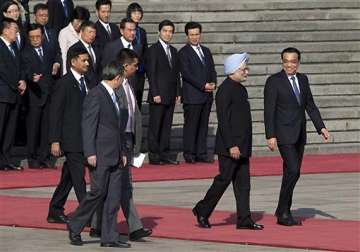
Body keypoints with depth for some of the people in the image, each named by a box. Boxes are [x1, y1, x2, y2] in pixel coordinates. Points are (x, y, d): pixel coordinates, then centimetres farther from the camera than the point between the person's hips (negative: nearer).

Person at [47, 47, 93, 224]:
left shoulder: (86, 82, 13)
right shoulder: (63, 84, -10)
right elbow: (55, 114, -11)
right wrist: (55, 141, -14)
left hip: (84, 139, 8)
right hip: (71, 139, -8)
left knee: (69, 176, 13)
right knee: (79, 176, -8)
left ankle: (55, 211, 22)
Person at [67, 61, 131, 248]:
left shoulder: (113, 96, 18)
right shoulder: (96, 95, -10)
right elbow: (88, 125, -15)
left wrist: (122, 152, 20)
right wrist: (90, 153, -20)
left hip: (115, 155, 9)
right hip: (101, 155, -9)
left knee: (114, 196, 5)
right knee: (98, 192, -8)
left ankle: (110, 237, 6)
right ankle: (75, 226, 8)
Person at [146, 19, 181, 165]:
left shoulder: (174, 51, 16)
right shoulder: (153, 50, -5)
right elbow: (151, 73, -10)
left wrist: (178, 93, 11)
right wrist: (155, 93, -15)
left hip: (171, 96, 7)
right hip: (158, 95, -7)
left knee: (167, 126, 7)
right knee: (155, 126, -3)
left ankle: (164, 154, 11)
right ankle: (153, 155, -1)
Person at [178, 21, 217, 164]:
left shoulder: (206, 51, 18)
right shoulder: (183, 53, -4)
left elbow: (212, 70, 18)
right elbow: (186, 73, -12)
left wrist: (213, 83, -3)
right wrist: (203, 86, -16)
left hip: (207, 95, 6)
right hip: (192, 96, -6)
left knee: (203, 125, 7)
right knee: (191, 125, -4)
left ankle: (201, 154, 10)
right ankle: (189, 154, 0)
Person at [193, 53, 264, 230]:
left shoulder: (241, 89, 15)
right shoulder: (225, 90, -14)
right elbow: (223, 121, -19)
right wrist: (231, 146, -22)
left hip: (242, 146, 9)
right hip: (230, 147, -9)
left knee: (243, 182, 6)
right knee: (224, 179, -3)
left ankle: (244, 220, 7)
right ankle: (202, 211, 11)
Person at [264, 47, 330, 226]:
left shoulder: (303, 80, 10)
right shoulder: (274, 81, -8)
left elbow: (310, 105, 15)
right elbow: (269, 110, -11)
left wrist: (321, 127, 5)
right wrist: (270, 136, -17)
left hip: (299, 135, 7)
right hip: (284, 134, -7)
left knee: (292, 173, 9)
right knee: (293, 171, -15)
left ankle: (282, 211, 18)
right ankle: (284, 213, -8)